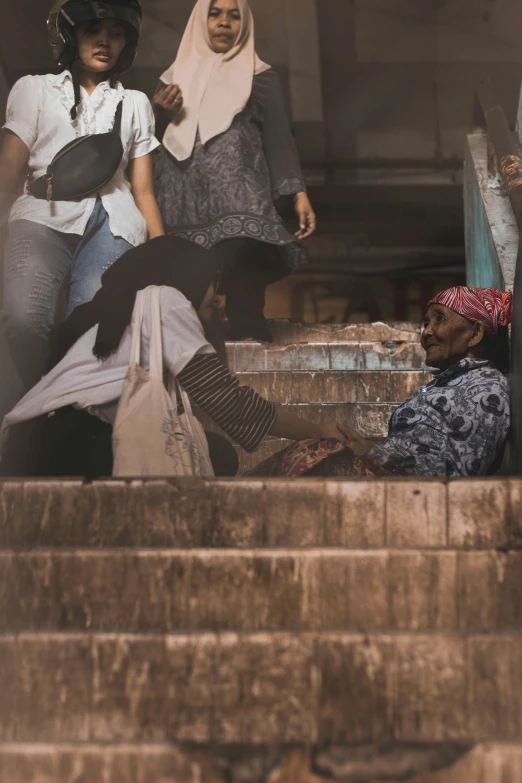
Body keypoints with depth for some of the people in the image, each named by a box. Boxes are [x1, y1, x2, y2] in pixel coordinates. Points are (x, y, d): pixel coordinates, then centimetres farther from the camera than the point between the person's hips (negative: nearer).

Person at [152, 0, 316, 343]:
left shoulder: (260, 77, 15)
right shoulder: (176, 76, 23)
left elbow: (279, 137, 7)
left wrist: (299, 193, -6)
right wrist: (160, 115, 1)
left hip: (238, 201, -3)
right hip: (183, 203, 3)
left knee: (240, 267, -25)